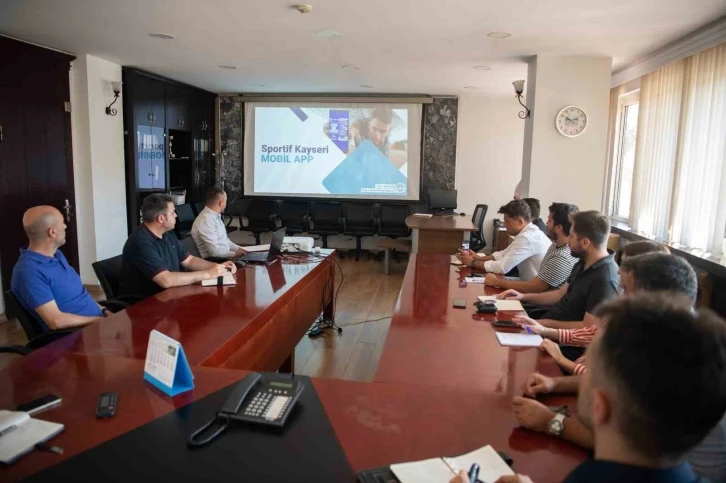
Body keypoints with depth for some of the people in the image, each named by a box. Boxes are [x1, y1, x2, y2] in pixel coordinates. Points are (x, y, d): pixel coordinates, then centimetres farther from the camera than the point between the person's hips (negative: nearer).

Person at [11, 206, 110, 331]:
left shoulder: (57, 255, 12)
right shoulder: (29, 272, -16)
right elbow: (56, 321, -20)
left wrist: (103, 311, 5)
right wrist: (99, 320, -14)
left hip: (97, 321, 9)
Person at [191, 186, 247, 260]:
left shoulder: (215, 216, 9)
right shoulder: (205, 221, -20)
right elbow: (214, 251, -22)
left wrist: (239, 249, 8)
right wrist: (234, 254, -11)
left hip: (225, 255, 9)